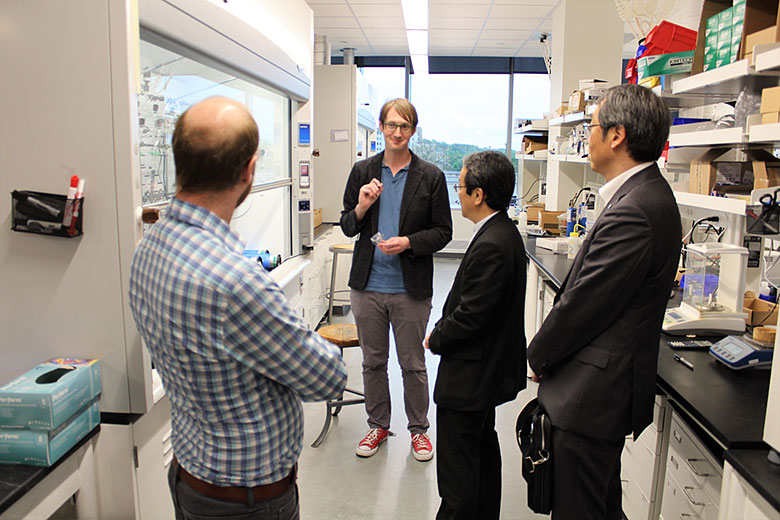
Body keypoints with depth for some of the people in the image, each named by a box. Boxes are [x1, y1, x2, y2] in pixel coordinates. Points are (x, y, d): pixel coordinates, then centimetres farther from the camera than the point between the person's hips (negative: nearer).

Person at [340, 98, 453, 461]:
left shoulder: (431, 176, -1)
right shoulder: (362, 171, 5)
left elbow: (443, 231, 0)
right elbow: (347, 228, 8)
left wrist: (408, 242, -16)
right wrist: (361, 207, -13)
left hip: (411, 288, -2)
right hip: (368, 285, 3)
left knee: (413, 364, 10)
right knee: (372, 361, 15)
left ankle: (418, 429, 30)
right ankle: (378, 425, 34)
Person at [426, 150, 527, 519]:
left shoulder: (490, 246, -27)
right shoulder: (505, 232, 4)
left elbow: (470, 317, -26)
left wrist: (436, 339, -9)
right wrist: (443, 332, 5)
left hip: (469, 377, -11)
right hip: (490, 368, 11)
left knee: (457, 471, 5)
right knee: (484, 449, 26)